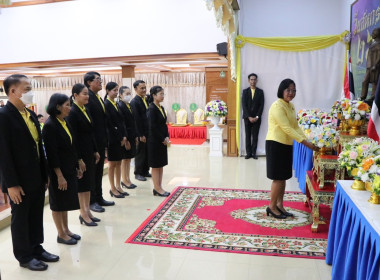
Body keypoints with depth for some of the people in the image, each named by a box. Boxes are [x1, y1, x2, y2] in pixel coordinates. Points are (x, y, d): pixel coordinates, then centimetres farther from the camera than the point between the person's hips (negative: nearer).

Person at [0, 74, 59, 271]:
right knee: (20, 218, 11)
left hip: (37, 178, 7)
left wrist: (45, 174, 11)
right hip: (20, 181, -7)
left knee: (36, 216, 18)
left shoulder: (31, 114, 9)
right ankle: (24, 256, 27)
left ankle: (37, 249, 36)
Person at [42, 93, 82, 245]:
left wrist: (77, 167, 13)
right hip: (58, 171, -8)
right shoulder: (50, 125, -17)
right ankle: (61, 234, 20)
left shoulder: (65, 123, 7)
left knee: (66, 201, 17)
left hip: (69, 169, 8)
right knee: (58, 202, 6)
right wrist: (59, 176, -19)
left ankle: (66, 230, 31)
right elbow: (51, 153, -20)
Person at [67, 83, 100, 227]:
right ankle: (83, 214, 17)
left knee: (89, 182, 15)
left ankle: (87, 211, 27)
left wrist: (95, 151, 14)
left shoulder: (86, 110, 9)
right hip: (80, 153, -8)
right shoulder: (72, 112, -15)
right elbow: (73, 137, -18)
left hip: (89, 152, 8)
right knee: (82, 183, 3)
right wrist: (79, 159, -18)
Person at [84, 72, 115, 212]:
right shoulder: (87, 98, -15)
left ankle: (99, 198, 29)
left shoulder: (99, 98, 14)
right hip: (92, 142, -9)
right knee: (92, 171, 3)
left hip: (100, 141, 9)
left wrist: (105, 140, 13)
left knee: (99, 170, 16)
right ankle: (91, 201, 16)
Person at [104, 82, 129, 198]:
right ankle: (113, 189, 13)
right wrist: (120, 138, -11)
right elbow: (109, 124, -15)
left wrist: (124, 137, 3)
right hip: (112, 139, -7)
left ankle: (118, 187, 21)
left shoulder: (116, 104, 12)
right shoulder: (106, 105, -11)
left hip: (121, 138, 7)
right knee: (112, 164, 2)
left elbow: (121, 121, 11)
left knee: (118, 163, 12)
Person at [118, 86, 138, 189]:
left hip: (131, 137, 8)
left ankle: (127, 180, 22)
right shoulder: (120, 106, -13)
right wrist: (124, 138, -20)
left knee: (128, 159, 13)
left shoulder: (130, 106, 12)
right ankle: (125, 181, 13)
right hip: (125, 137, -8)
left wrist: (135, 136, 13)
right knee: (124, 159, 2)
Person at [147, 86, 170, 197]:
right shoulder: (151, 109, -14)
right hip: (154, 141, -8)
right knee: (156, 165, 1)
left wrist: (167, 137, -1)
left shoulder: (161, 108, 11)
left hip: (162, 141, 8)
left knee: (161, 164, 11)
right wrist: (163, 140, -13)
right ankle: (157, 189, 11)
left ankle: (159, 187, 20)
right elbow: (152, 127, -18)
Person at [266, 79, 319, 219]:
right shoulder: (277, 106, -16)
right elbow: (287, 128, -21)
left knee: (283, 177, 13)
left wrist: (307, 140, -3)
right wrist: (305, 143, -22)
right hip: (276, 144, -9)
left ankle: (280, 205, 25)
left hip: (286, 145, 9)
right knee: (278, 178, -3)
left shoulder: (291, 106, 13)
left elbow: (295, 126, 10)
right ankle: (272, 207, 11)